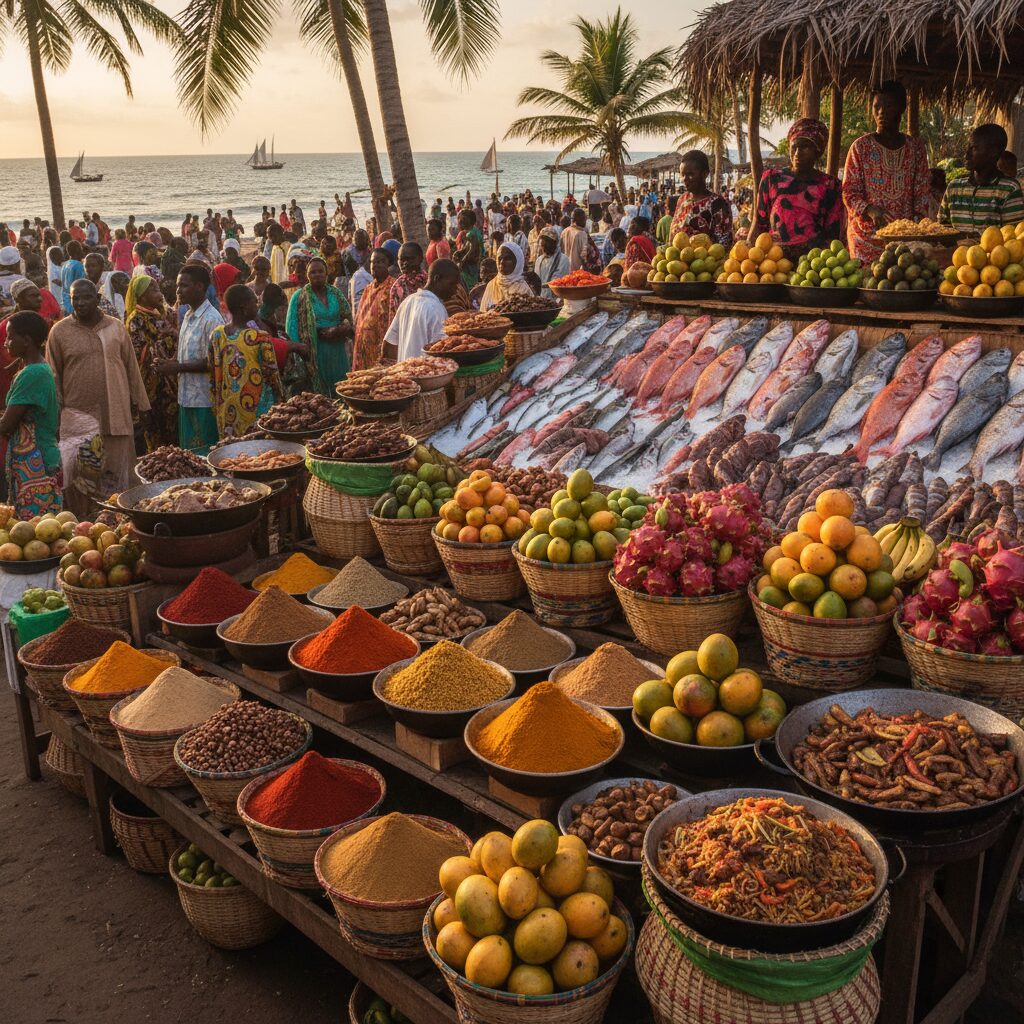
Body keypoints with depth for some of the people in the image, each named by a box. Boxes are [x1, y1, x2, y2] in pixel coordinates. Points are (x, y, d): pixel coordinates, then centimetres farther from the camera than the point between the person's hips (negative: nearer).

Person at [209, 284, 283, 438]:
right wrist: (280, 399, 6)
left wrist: (217, 406, 17)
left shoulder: (216, 335, -1)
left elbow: (213, 376, 6)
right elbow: (272, 376, -11)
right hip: (256, 413, -6)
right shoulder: (260, 338, -18)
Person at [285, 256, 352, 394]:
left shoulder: (336, 293, 11)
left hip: (338, 351, 4)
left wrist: (338, 330, -11)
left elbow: (349, 319, 11)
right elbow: (291, 328, -3)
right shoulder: (299, 297, 0)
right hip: (314, 351, -4)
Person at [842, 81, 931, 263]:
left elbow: (923, 192, 9)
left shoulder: (916, 147, 9)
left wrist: (917, 219, -9)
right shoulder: (861, 147, 2)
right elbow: (849, 192, -2)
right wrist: (871, 211, -20)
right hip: (867, 237, -2)